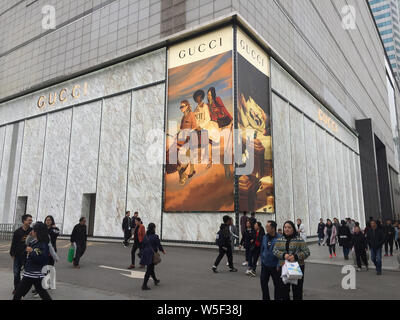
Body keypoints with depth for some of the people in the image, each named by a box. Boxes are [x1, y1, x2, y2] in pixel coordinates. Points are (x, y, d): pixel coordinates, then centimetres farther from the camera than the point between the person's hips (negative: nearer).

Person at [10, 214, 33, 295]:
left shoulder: (32, 231, -2)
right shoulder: (17, 232, -2)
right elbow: (13, 244, 3)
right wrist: (12, 254, 1)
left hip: (27, 256, -1)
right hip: (18, 255, 1)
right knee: (16, 273, 9)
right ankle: (16, 288, 25)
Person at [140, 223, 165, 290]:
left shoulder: (145, 236, 3)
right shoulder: (155, 236, -14)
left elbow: (143, 246, 9)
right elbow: (159, 245, -6)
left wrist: (143, 254, 19)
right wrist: (163, 251, 13)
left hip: (145, 254, 7)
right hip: (152, 255, -7)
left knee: (151, 268, 22)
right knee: (149, 270, -1)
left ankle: (155, 280, 42)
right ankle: (144, 285, -2)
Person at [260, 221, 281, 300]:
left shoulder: (279, 238, -16)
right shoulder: (264, 237, 2)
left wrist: (279, 265, -16)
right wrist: (262, 260, 11)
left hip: (274, 266, -5)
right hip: (265, 265, 5)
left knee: (277, 284, 10)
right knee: (263, 282, 12)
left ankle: (277, 298, 26)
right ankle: (265, 298, 29)